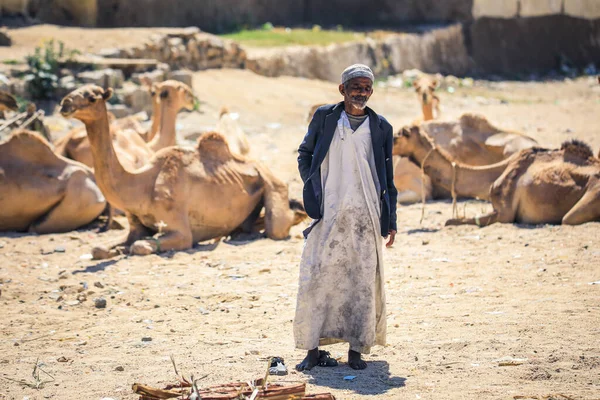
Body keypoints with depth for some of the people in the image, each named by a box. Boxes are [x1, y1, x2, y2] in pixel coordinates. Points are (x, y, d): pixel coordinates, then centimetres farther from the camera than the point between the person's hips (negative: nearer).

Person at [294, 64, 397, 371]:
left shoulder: (381, 127, 9)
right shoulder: (324, 117, 7)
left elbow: (387, 177, 12)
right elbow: (304, 154, 15)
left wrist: (390, 220, 9)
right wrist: (312, 186, 0)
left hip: (364, 218, 1)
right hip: (328, 213, -1)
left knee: (362, 279, 0)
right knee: (318, 276, -5)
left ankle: (357, 349, 7)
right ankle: (313, 349, 0)